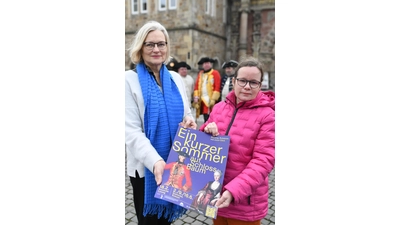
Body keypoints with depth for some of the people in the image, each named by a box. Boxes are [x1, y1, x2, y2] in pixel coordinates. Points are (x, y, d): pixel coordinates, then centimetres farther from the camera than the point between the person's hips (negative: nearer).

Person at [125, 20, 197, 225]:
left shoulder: (176, 79, 5)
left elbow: (186, 114, 14)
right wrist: (155, 161, -32)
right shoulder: (130, 80, -10)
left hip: (175, 164, 4)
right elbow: (132, 131, -18)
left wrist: (190, 122, -11)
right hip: (146, 166, -4)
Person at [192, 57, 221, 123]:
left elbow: (217, 87, -8)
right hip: (202, 99, 5)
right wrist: (196, 97, 4)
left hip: (210, 100, -5)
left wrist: (213, 99, -14)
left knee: (210, 119, -11)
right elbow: (197, 86, 16)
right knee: (206, 118, 9)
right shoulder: (200, 73, 16)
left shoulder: (215, 73, -1)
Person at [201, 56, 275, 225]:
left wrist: (234, 191, -27)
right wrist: (206, 132, -12)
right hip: (216, 193, 5)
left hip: (244, 201, -4)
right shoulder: (219, 107, 2)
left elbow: (263, 161, -17)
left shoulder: (267, 115, -13)